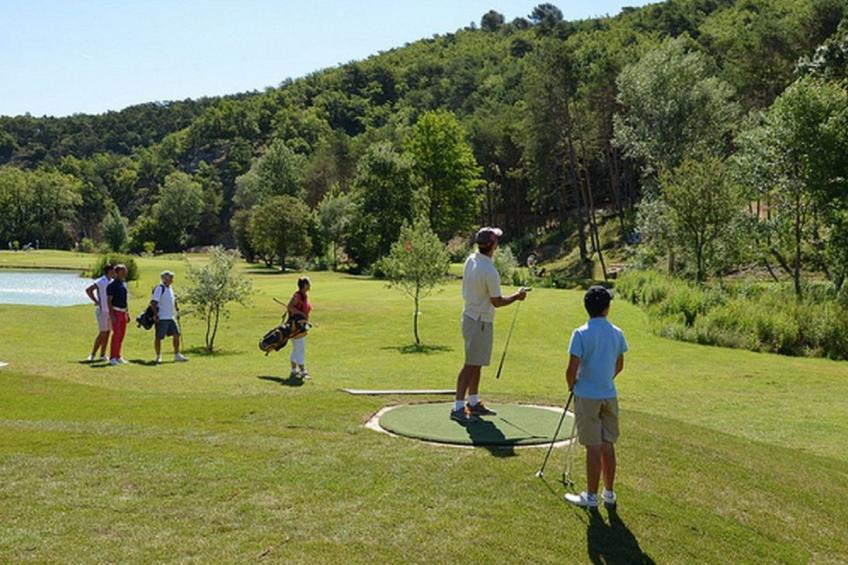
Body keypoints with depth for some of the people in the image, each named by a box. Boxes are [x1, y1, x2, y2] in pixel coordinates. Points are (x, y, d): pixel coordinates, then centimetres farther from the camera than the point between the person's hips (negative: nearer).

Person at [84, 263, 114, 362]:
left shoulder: (112, 282, 11)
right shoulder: (100, 281, -13)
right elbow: (88, 290, -21)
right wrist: (96, 301, -16)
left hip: (110, 311, 8)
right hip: (102, 311, -8)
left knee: (107, 333, 7)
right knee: (102, 333, -10)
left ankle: (102, 355, 12)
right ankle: (92, 355, -5)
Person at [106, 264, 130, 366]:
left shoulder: (124, 283, 14)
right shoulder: (113, 284, -11)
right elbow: (109, 300, -14)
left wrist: (128, 313, 18)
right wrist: (111, 314, -21)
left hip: (123, 312, 8)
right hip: (116, 312, -8)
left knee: (122, 335, 8)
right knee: (117, 334, -12)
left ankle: (118, 357, 15)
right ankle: (112, 358, -9)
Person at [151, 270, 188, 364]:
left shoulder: (170, 288, 13)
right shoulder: (159, 288, -13)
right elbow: (153, 302, -17)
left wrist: (177, 309, 17)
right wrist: (156, 315, -19)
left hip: (171, 317, 8)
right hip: (161, 318, -8)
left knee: (177, 335, 3)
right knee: (159, 338, 1)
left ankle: (177, 355, 9)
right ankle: (158, 357, 12)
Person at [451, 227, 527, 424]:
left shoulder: (470, 260, 1)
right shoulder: (489, 271, -25)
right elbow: (497, 302, -17)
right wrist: (517, 296, -3)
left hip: (470, 315, 9)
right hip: (480, 322, -9)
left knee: (476, 363, 17)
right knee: (471, 364, -6)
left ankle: (474, 402, 27)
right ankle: (458, 407, -5)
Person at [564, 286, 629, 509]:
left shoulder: (581, 334, -14)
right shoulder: (617, 333, 1)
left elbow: (572, 369, -16)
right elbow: (619, 366, 11)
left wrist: (572, 385, 3)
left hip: (587, 396, -5)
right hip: (609, 395, 5)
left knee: (593, 447, 1)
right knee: (608, 446, 13)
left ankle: (591, 496, 11)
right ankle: (609, 494, 22)